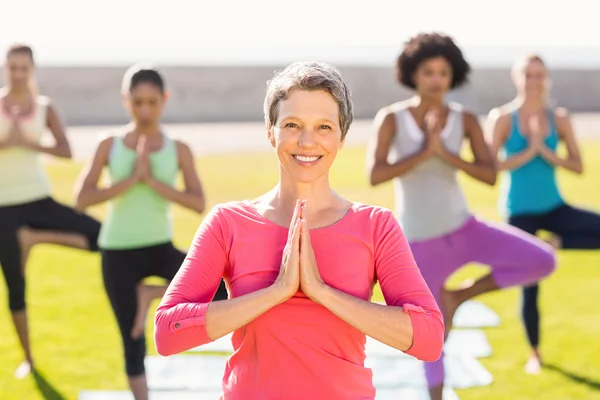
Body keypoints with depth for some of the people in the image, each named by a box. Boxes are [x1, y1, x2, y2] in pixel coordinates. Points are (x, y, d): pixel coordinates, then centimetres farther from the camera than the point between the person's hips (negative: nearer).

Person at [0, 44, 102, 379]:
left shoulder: (45, 108, 1)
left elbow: (66, 151, -9)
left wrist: (29, 142, -20)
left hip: (39, 199, 1)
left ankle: (34, 237, -2)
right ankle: (28, 358, 20)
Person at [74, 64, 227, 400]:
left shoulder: (179, 150, -2)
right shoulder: (110, 145, -3)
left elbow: (199, 203, -12)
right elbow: (82, 200, -12)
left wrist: (153, 181, -21)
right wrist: (131, 180, -20)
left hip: (161, 248, 1)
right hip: (118, 253, -1)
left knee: (221, 292, -22)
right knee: (134, 343, 3)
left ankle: (151, 294, 1)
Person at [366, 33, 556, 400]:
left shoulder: (466, 120, -5)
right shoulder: (390, 118, -12)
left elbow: (491, 176, -14)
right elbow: (374, 176, -23)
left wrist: (444, 152, -26)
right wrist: (424, 152, -27)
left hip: (463, 228, 3)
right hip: (421, 242, -3)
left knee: (543, 261, -14)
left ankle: (456, 296, 3)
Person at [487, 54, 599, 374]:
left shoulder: (559, 118, -1)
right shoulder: (502, 118, -9)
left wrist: (545, 151, -18)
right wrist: (529, 152, -20)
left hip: (554, 207, 3)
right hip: (520, 211, -3)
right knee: (529, 287, 3)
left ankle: (556, 242, -1)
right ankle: (535, 353, 23)